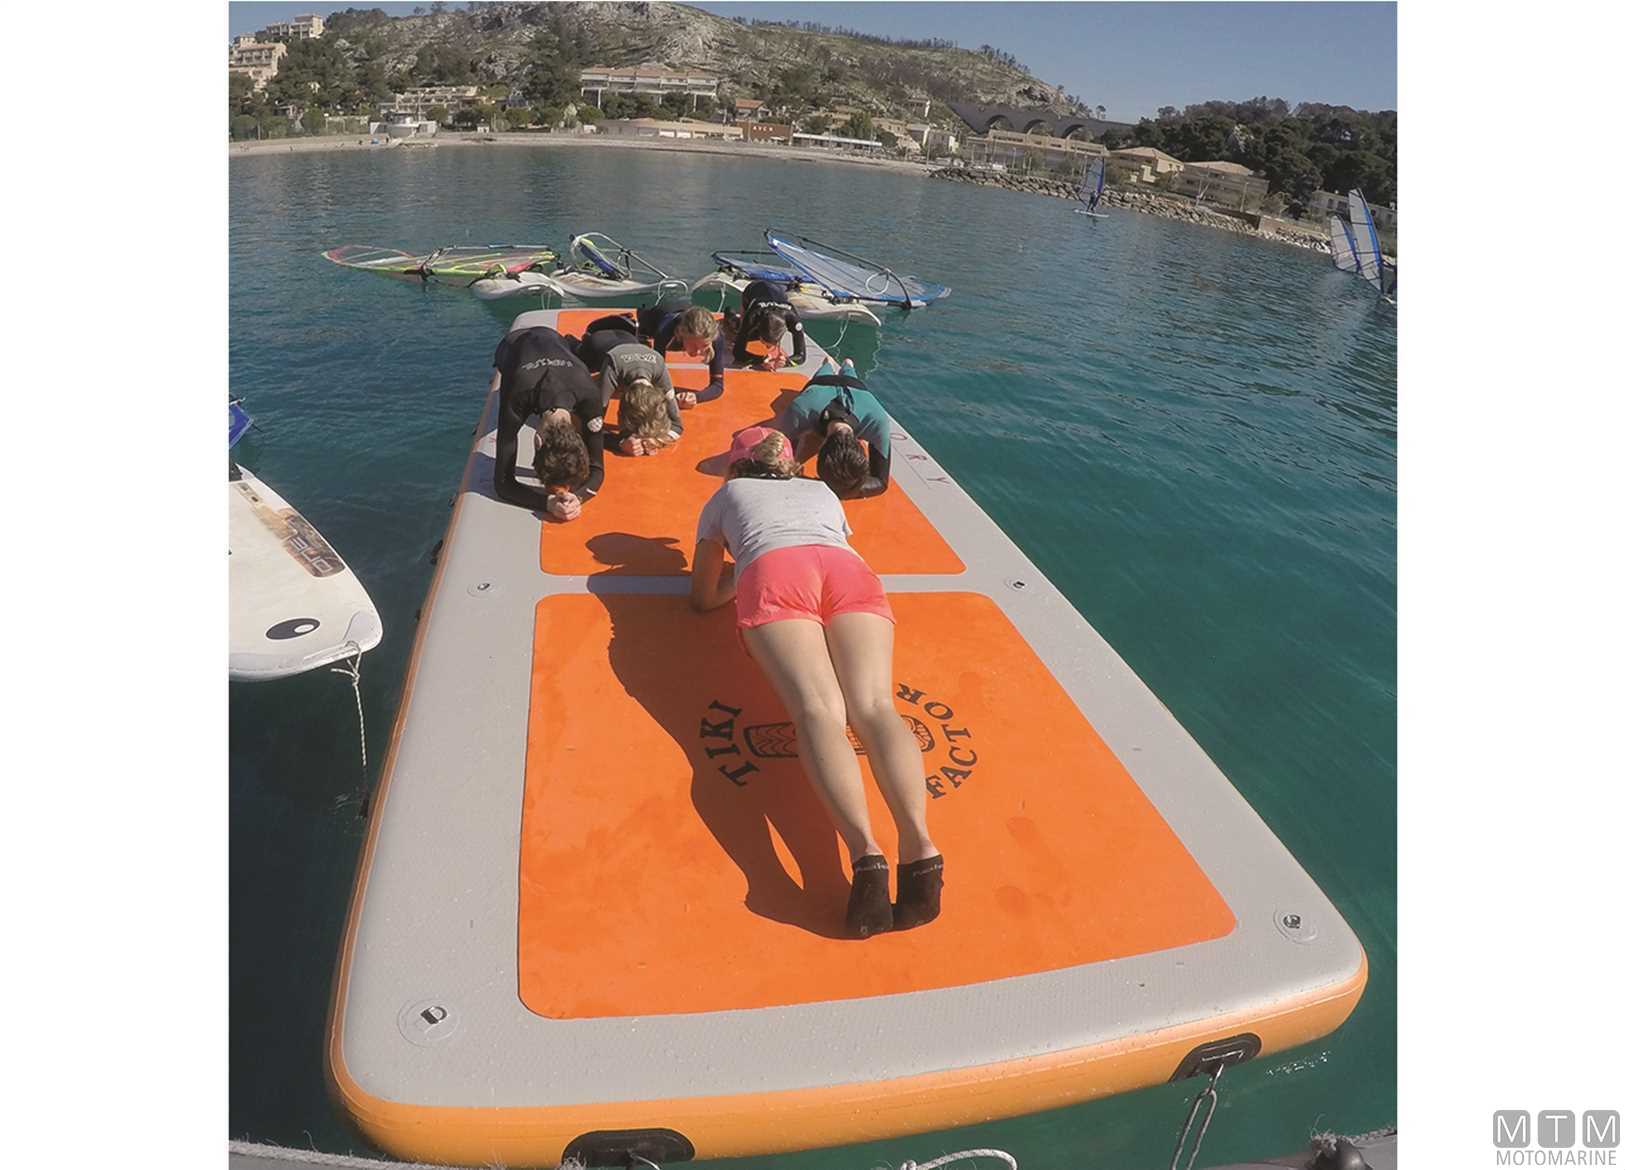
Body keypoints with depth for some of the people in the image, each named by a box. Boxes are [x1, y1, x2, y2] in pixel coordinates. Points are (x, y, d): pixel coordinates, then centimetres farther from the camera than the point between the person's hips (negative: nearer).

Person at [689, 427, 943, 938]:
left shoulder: (726, 496, 34)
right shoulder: (822, 491, 40)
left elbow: (703, 597, 35)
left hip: (774, 573, -2)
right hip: (850, 570, 2)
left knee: (819, 710, -21)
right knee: (873, 705, -18)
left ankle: (864, 849, -46)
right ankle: (917, 843, -44)